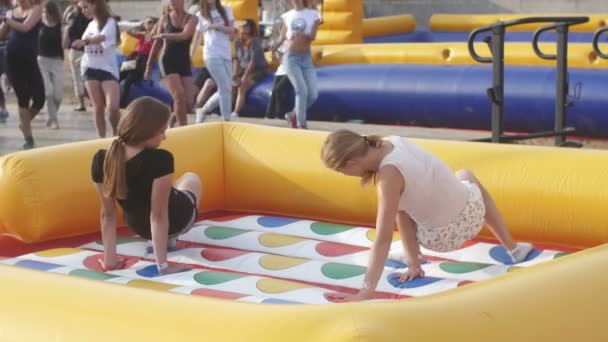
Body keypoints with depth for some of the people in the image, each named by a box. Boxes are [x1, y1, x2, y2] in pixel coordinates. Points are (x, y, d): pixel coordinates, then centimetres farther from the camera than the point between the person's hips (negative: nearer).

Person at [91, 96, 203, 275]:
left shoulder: (101, 161, -24)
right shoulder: (160, 160, -38)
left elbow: (107, 214, -14)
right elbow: (158, 216, -32)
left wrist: (109, 259, -6)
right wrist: (162, 264, -25)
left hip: (138, 226, 4)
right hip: (174, 221, -4)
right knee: (191, 179, 30)